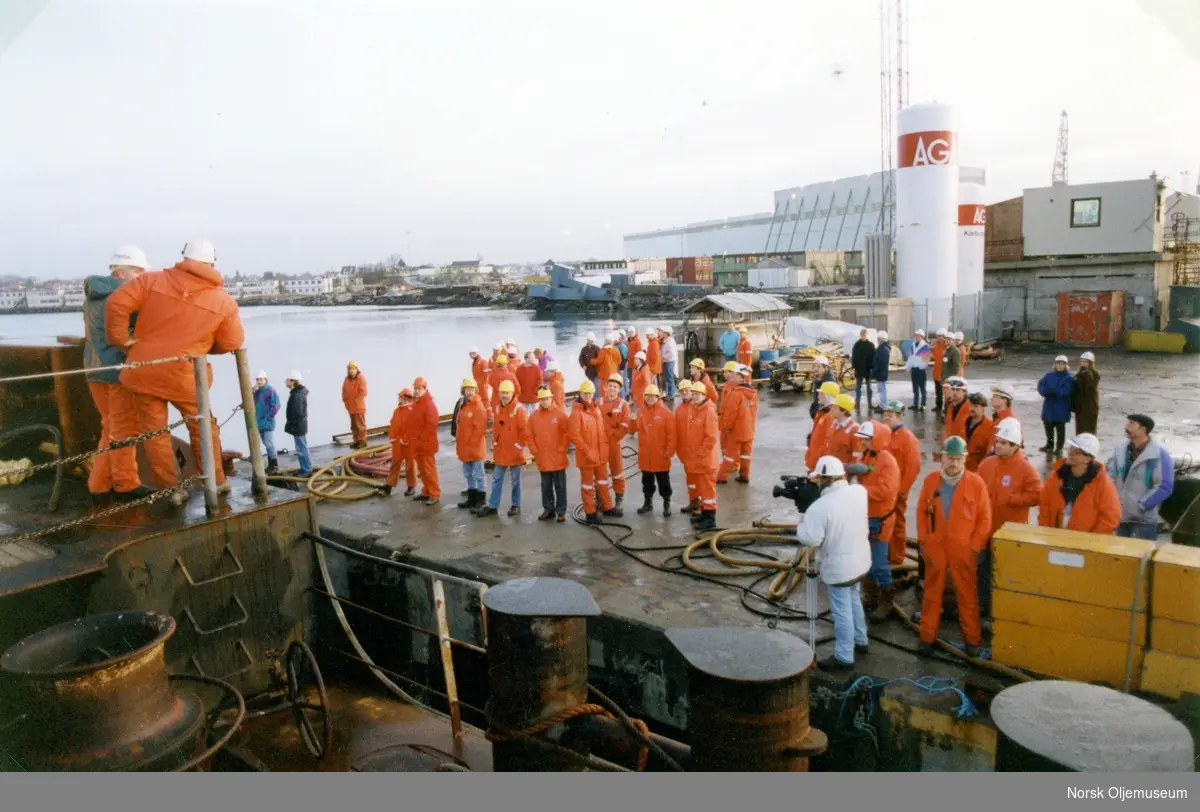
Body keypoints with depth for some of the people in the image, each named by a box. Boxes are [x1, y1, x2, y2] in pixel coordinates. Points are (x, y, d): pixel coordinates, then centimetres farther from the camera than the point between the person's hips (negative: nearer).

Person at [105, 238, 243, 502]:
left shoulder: (153, 280, -1)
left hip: (144, 371, 1)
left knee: (154, 431, 11)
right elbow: (232, 343, 1)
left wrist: (119, 339, 3)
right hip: (184, 375, 0)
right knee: (202, 425, 19)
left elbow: (116, 303, -9)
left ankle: (170, 489, 15)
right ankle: (217, 481, 23)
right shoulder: (224, 301, -3)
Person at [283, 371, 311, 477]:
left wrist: (292, 424, -14)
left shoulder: (297, 394, -21)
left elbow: (298, 412, -26)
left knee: (302, 449, -4)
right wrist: (290, 423, 16)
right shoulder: (297, 392, 12)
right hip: (298, 425, 10)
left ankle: (307, 470, 1)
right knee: (302, 448, 16)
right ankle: (304, 469, 23)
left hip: (298, 425, -10)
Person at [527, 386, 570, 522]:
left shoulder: (560, 414, -6)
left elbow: (568, 433, -7)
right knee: (546, 486, 12)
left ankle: (561, 511, 12)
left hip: (558, 458, -3)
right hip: (542, 459, 3)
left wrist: (562, 449, -9)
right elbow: (529, 435, 7)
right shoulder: (534, 416, 3)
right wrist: (534, 451, 1)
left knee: (560, 486, 4)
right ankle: (548, 509, 23)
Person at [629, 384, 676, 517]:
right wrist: (633, 420, -20)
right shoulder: (640, 411, 5)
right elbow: (636, 427, 1)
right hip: (645, 454, 4)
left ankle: (667, 504, 15)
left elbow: (671, 434, -10)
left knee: (663, 481, 5)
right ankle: (647, 502, 28)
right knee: (647, 480, 15)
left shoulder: (666, 412, -9)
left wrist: (669, 451, -13)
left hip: (661, 455, -4)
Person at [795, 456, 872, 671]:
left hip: (838, 567, -7)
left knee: (842, 611, 5)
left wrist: (802, 523, -7)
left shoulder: (820, 506, -29)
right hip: (860, 560, 7)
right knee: (854, 600, 26)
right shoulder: (859, 492, -8)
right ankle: (860, 641, 43)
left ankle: (844, 657, 16)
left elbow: (809, 539, -24)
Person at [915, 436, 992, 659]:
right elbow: (921, 512, 6)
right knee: (932, 593, 12)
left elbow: (985, 518, -3)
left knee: (967, 596, 9)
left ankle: (972, 639, 23)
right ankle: (927, 637, 23)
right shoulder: (930, 481, -1)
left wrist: (975, 546, -5)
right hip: (934, 548, 2)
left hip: (964, 550, -2)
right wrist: (923, 541, 3)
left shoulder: (975, 482, -7)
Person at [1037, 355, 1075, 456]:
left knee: (1060, 428, 3)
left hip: (1061, 408, -5)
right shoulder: (1048, 376, 6)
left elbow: (1065, 391, -21)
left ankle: (1059, 448, 13)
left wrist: (1050, 391, -19)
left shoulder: (1069, 378, -8)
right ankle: (1050, 444, 32)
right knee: (1048, 426, 15)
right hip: (1049, 406, 5)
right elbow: (1041, 387, -4)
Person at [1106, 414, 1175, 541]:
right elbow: (1109, 475, 9)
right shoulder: (1120, 448, 2)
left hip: (1144, 518, -5)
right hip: (1120, 514, 5)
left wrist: (1141, 505, -16)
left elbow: (1165, 486, -15)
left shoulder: (1159, 454, -14)